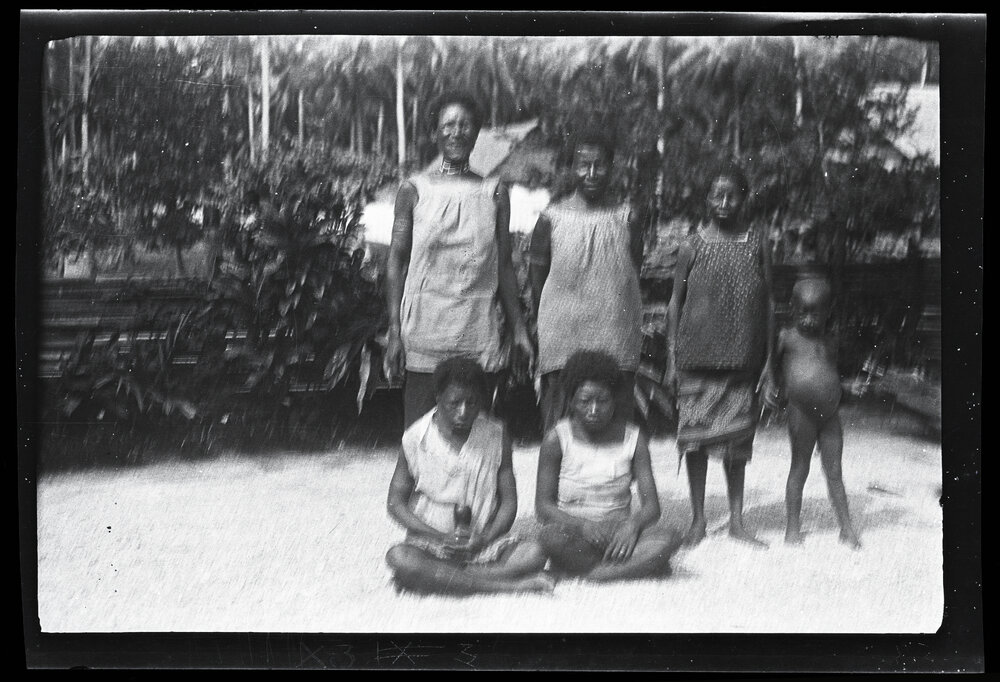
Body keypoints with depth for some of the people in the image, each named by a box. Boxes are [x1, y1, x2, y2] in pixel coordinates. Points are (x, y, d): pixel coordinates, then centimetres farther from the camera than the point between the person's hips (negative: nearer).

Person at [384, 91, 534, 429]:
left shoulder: (495, 193, 9)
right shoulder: (414, 190, 3)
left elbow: (504, 267, 11)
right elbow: (396, 261, 3)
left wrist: (519, 329, 8)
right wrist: (394, 333, -4)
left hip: (480, 332, 2)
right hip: (424, 330, -2)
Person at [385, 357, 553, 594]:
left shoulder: (496, 436, 2)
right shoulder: (415, 439, -3)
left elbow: (508, 501, 3)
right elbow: (396, 503, 0)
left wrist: (483, 539, -15)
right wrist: (440, 538, -13)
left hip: (483, 545, 1)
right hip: (429, 545, -1)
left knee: (534, 554, -25)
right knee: (399, 558, -35)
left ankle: (437, 578, -28)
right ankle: (507, 585, -33)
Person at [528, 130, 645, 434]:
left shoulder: (627, 218, 8)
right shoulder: (552, 218, 4)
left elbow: (634, 276, 12)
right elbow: (537, 276, 7)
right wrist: (547, 324, 2)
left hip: (616, 343, 1)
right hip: (562, 340, -1)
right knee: (558, 430, -1)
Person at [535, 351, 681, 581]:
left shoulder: (633, 438, 2)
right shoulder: (557, 439, -4)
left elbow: (651, 505, -1)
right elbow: (543, 505, -6)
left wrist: (632, 524, -24)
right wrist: (584, 526, -24)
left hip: (618, 531, 2)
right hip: (574, 531, -2)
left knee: (669, 538, -28)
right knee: (551, 536, -37)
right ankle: (640, 566, -25)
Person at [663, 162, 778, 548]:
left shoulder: (756, 244, 5)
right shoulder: (692, 246, 2)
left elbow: (767, 304, 7)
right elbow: (676, 303, 5)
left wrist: (769, 362, 4)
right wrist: (671, 361, 0)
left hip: (742, 361, 1)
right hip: (697, 358, -1)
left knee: (737, 440, 6)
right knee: (696, 437, 2)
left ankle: (737, 521, 17)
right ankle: (698, 521, 14)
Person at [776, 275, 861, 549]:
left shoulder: (830, 342, 13)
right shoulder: (787, 338, 0)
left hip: (830, 413, 4)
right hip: (801, 412, -4)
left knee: (834, 472, 7)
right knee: (800, 467, 3)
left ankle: (846, 527, 13)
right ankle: (793, 526, 12)